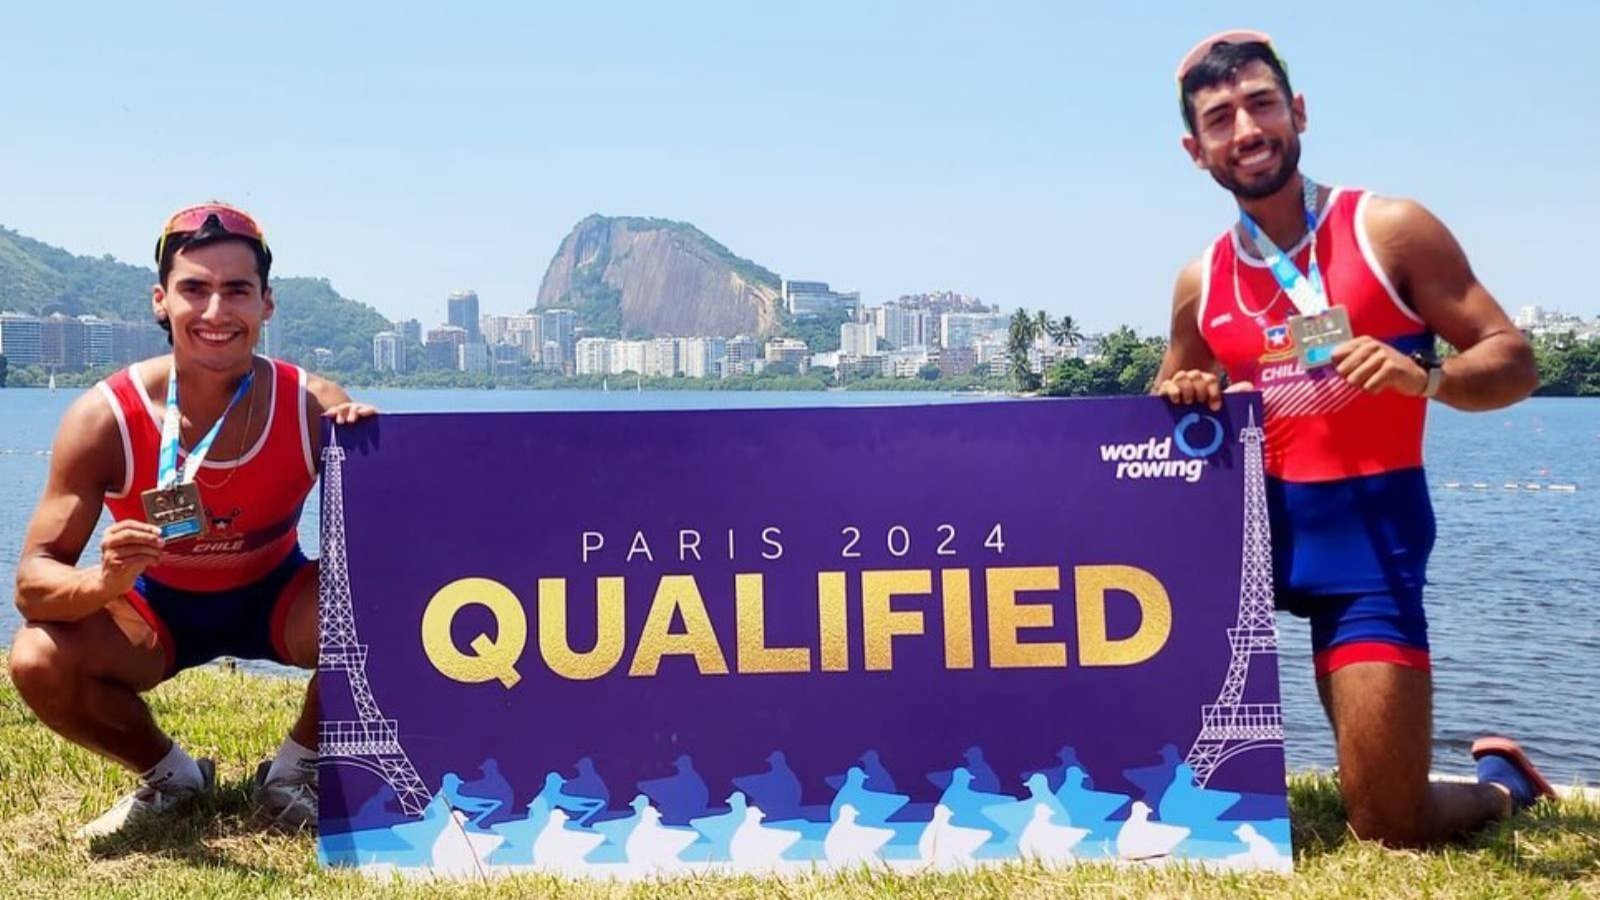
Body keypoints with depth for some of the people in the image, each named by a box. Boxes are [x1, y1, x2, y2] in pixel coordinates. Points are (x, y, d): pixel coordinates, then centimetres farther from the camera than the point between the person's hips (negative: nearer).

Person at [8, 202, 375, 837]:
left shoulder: (314, 407, -23)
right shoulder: (104, 418, -24)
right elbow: (32, 581, -23)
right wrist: (105, 581, -46)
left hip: (276, 596, 0)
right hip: (155, 606, 0)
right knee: (39, 661, -27)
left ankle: (294, 772, 1)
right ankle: (170, 775, 5)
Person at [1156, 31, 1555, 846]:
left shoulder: (1389, 230, -5)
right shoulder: (1201, 283, 5)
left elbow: (1514, 361, -5)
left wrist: (1422, 377, -26)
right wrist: (1182, 404, -6)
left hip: (1370, 524, -4)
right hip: (1252, 512, 4)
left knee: (1390, 827, -5)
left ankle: (1502, 781, 33)